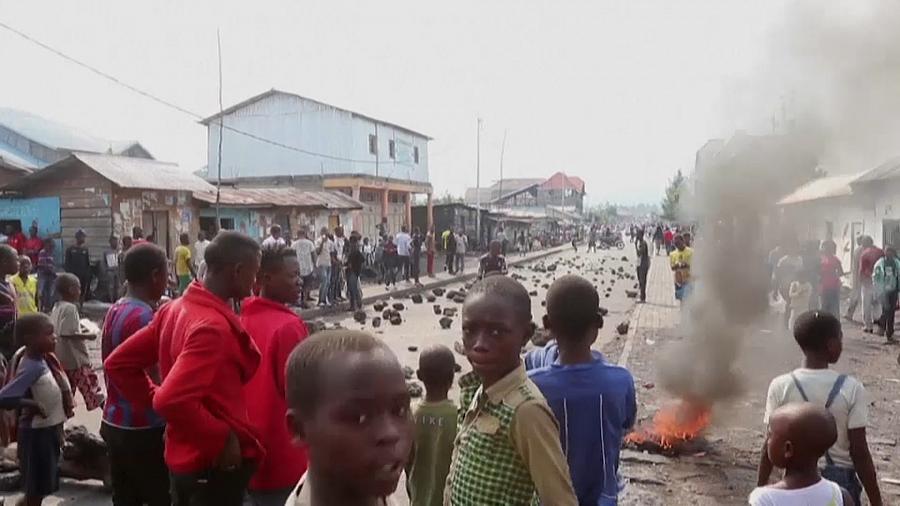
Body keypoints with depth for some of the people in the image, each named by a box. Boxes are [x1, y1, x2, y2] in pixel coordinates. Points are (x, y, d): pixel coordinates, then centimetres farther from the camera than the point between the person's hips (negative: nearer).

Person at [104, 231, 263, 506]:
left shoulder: (175, 309, 3)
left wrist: (153, 400, 8)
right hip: (215, 465, -8)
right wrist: (222, 438, -22)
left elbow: (119, 363, 8)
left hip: (184, 457, 9)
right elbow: (173, 400, -34)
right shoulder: (214, 326, -25)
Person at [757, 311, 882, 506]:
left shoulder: (781, 386, -11)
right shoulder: (851, 388, -13)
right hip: (840, 481, -1)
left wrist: (760, 490, 6)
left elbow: (772, 446, -6)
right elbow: (859, 452, -11)